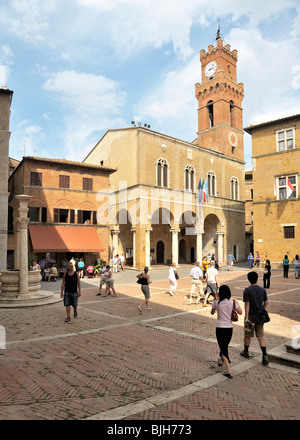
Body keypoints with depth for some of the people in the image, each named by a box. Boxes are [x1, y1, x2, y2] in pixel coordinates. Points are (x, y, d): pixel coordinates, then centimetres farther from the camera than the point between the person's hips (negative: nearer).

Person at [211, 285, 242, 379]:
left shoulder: (216, 302, -9)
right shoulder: (232, 302, -8)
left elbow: (212, 313, 7)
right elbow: (240, 312, -2)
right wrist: (236, 303, 11)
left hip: (220, 328, -2)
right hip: (229, 328, 3)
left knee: (223, 348, 2)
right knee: (225, 346, 25)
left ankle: (228, 371, -6)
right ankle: (221, 360, 48)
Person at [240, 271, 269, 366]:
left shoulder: (247, 290, -15)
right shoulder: (262, 289, -2)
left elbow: (247, 304, -18)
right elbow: (266, 303, 5)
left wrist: (246, 317, -17)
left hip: (251, 315, -3)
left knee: (248, 334, 13)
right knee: (261, 335, 8)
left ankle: (246, 351, 31)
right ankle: (265, 355, -2)